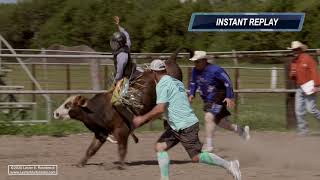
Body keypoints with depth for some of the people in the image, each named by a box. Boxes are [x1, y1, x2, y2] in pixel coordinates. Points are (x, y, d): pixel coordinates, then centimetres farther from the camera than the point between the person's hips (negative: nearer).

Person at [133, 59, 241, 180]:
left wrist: (143, 119, -13)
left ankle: (229, 165, 0)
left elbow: (160, 109, -23)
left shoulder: (162, 84, -13)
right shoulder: (177, 82, 14)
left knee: (196, 157, -6)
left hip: (185, 127, -10)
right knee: (160, 146, 5)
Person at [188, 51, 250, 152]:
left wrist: (230, 97, -20)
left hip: (218, 98, -8)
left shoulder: (215, 70, -21)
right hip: (207, 100, 8)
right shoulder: (195, 71, 1)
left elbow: (227, 81, -17)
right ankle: (240, 130, 36)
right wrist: (191, 94, 0)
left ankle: (209, 145, -21)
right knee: (219, 121, 13)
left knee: (209, 117, -25)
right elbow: (193, 83, 17)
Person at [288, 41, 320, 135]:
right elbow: (292, 77, 23)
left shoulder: (308, 59, -8)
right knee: (298, 110, 3)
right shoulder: (293, 62, 13)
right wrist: (291, 74, -2)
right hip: (300, 88, 7)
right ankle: (303, 129, 8)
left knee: (311, 109, -11)